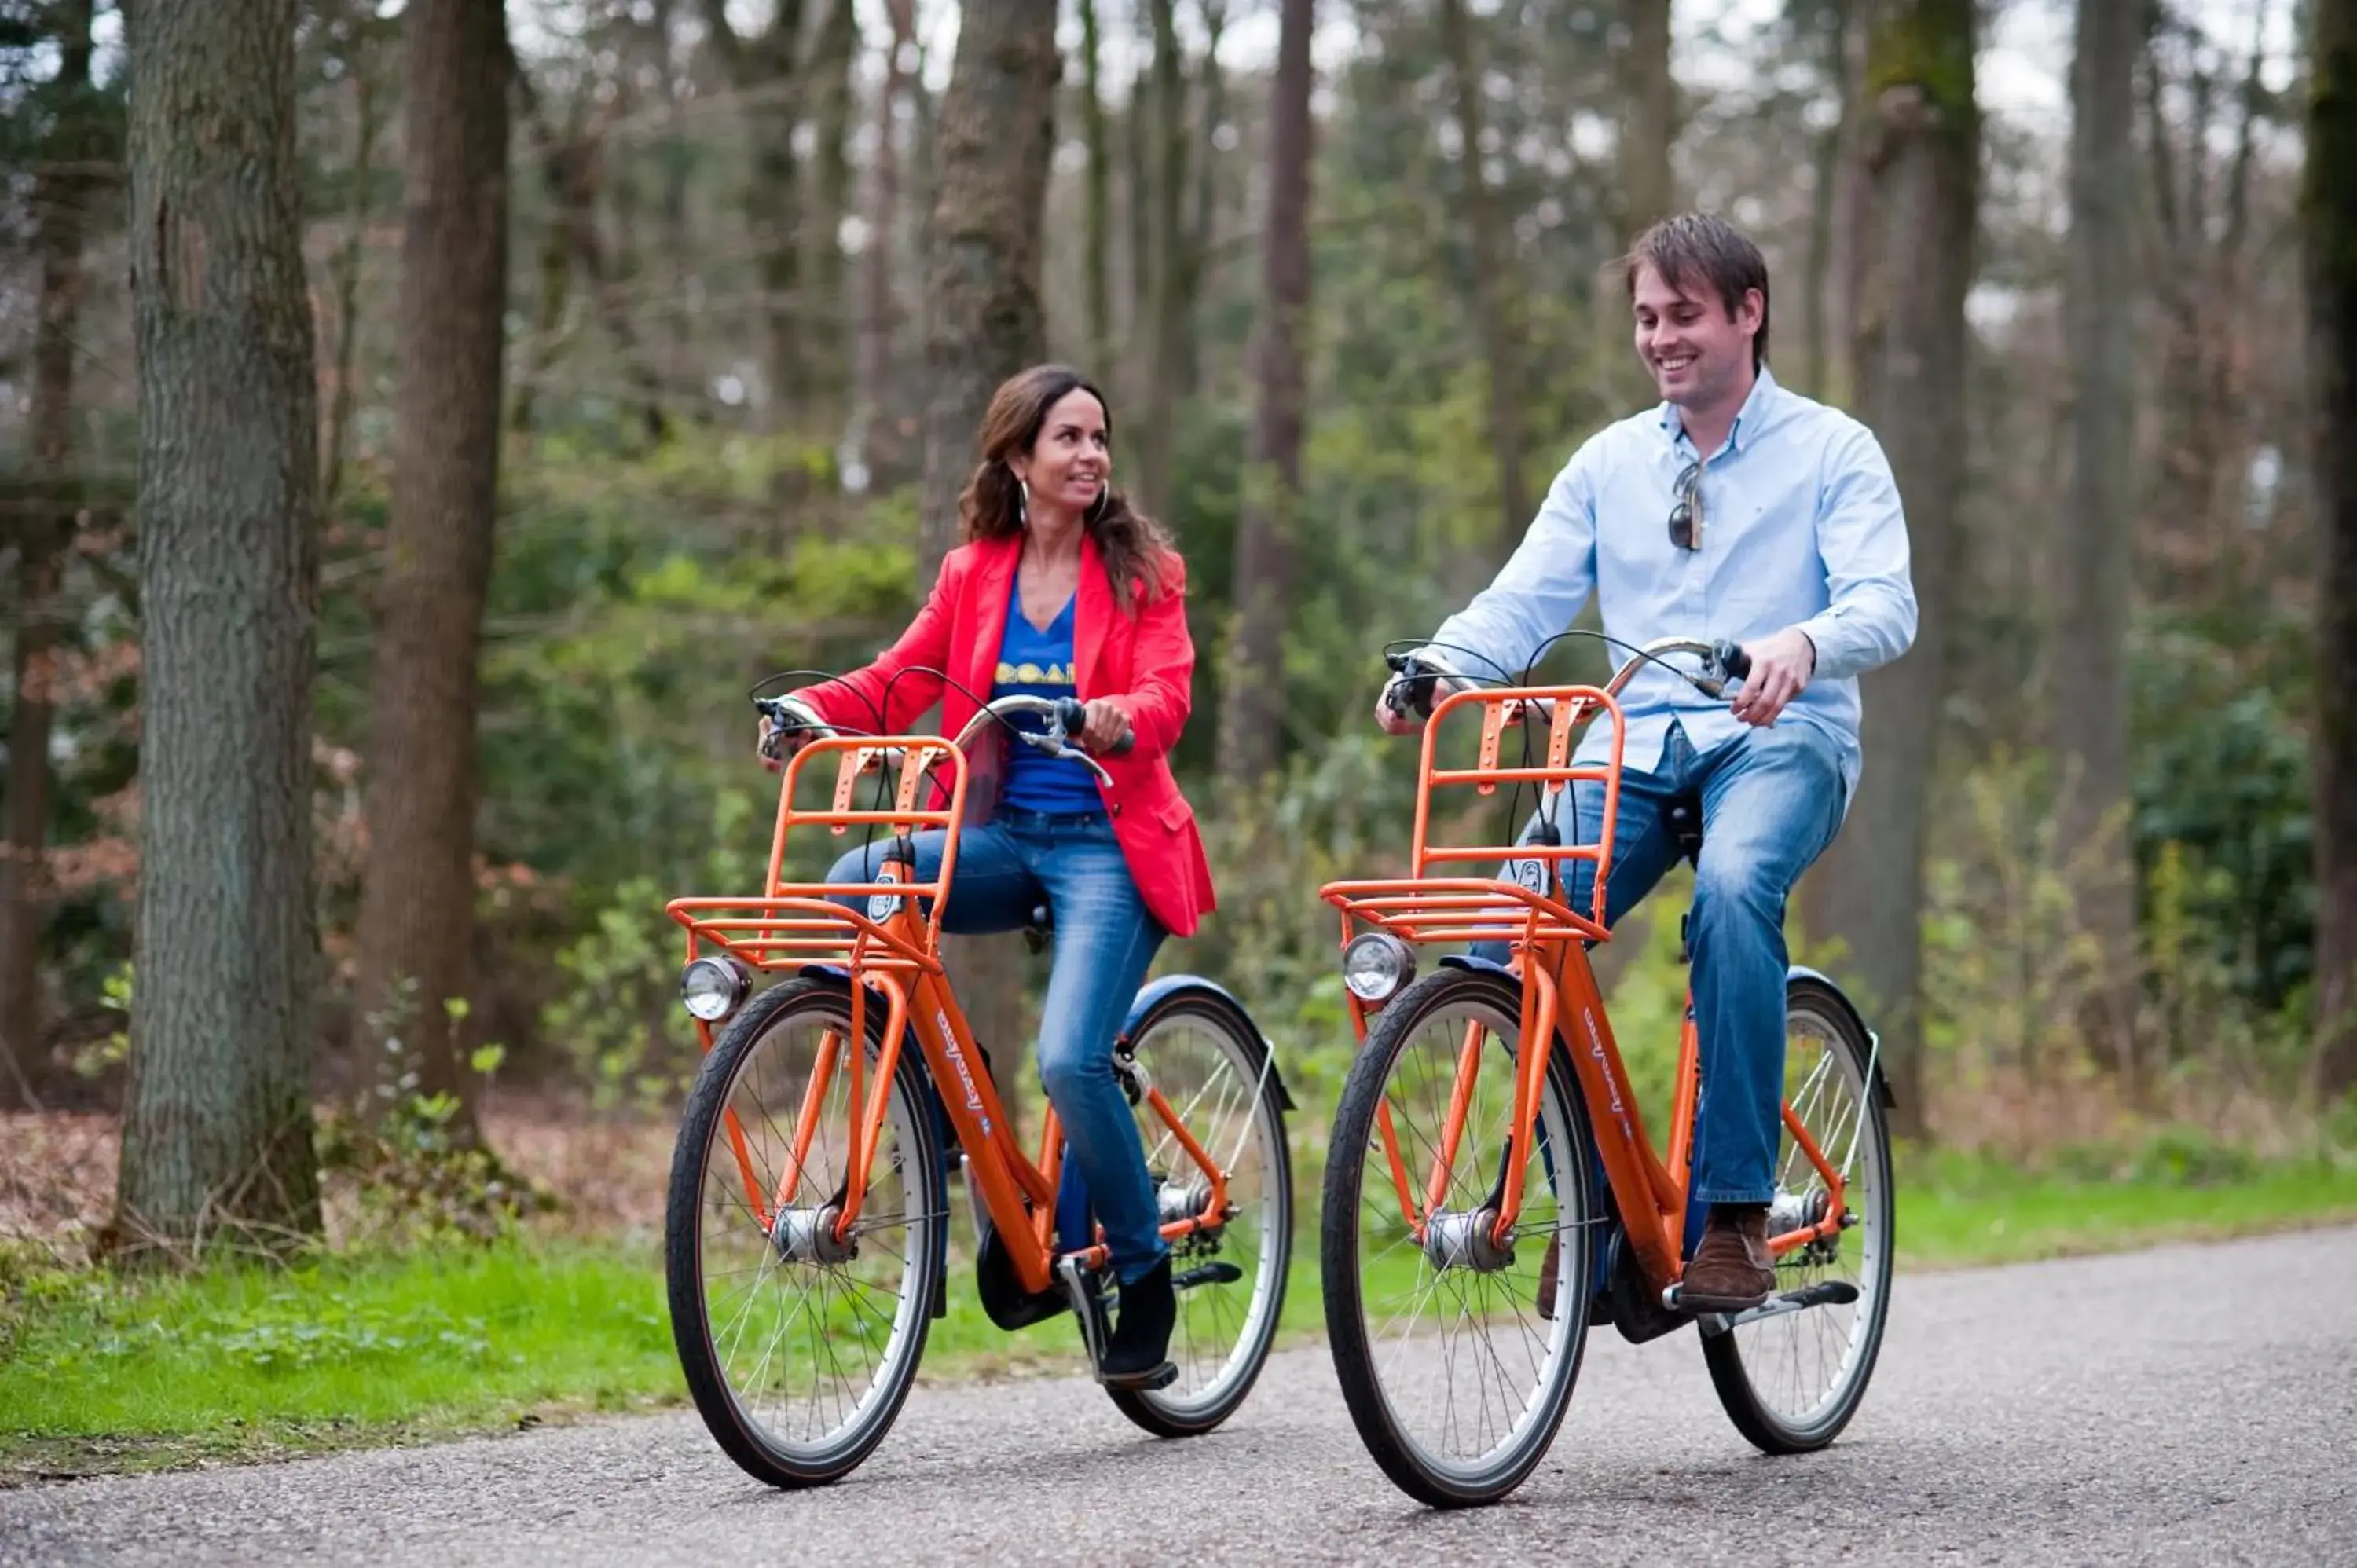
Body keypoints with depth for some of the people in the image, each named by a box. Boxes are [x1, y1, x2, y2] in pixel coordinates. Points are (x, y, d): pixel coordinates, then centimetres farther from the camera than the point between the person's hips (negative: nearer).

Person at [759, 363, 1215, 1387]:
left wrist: (1114, 721, -35)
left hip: (1106, 845, -4)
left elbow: (1166, 696, -12)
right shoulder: (973, 574, 12)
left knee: (1070, 1060, -22)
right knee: (855, 887, -24)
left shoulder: (1141, 570, 1)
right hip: (1001, 838, 4)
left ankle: (1143, 1274, 0)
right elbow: (898, 684, 6)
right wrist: (810, 706, -14)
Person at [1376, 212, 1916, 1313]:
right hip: (1634, 745, 4)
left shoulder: (1831, 450, 5)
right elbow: (1523, 602, 7)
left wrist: (1802, 644, -33)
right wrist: (1435, 665, -15)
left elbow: (1885, 604, -10)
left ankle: (1734, 1209, -32)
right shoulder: (1608, 464, 17)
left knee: (1733, 886, -38)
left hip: (1778, 740, -4)